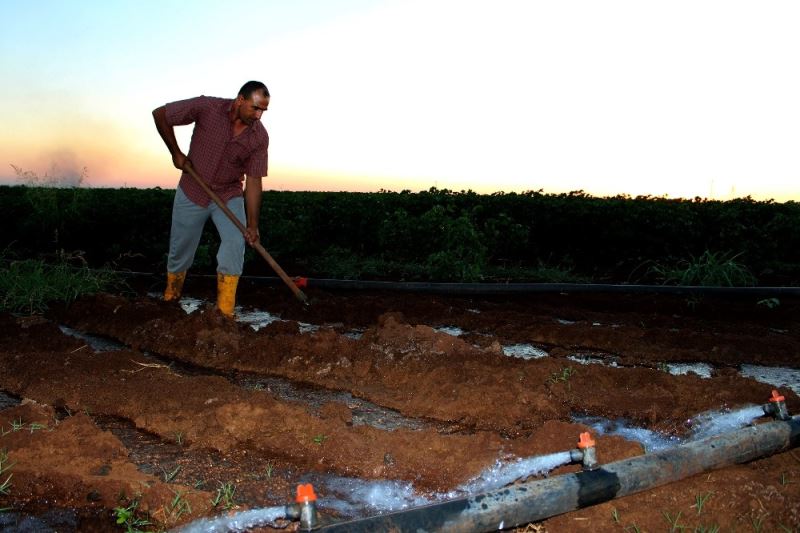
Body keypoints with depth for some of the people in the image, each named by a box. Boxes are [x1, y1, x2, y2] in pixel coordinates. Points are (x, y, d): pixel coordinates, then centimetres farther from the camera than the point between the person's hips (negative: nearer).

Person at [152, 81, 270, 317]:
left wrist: (252, 225, -19)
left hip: (229, 196, 1)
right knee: (180, 251, 9)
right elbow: (160, 114, -10)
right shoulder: (208, 107, -21)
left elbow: (253, 181, -14)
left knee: (235, 242, -21)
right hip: (192, 192, -1)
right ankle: (169, 299, 37)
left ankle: (224, 313, -13)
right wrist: (176, 153, -11)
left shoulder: (259, 136, -15)